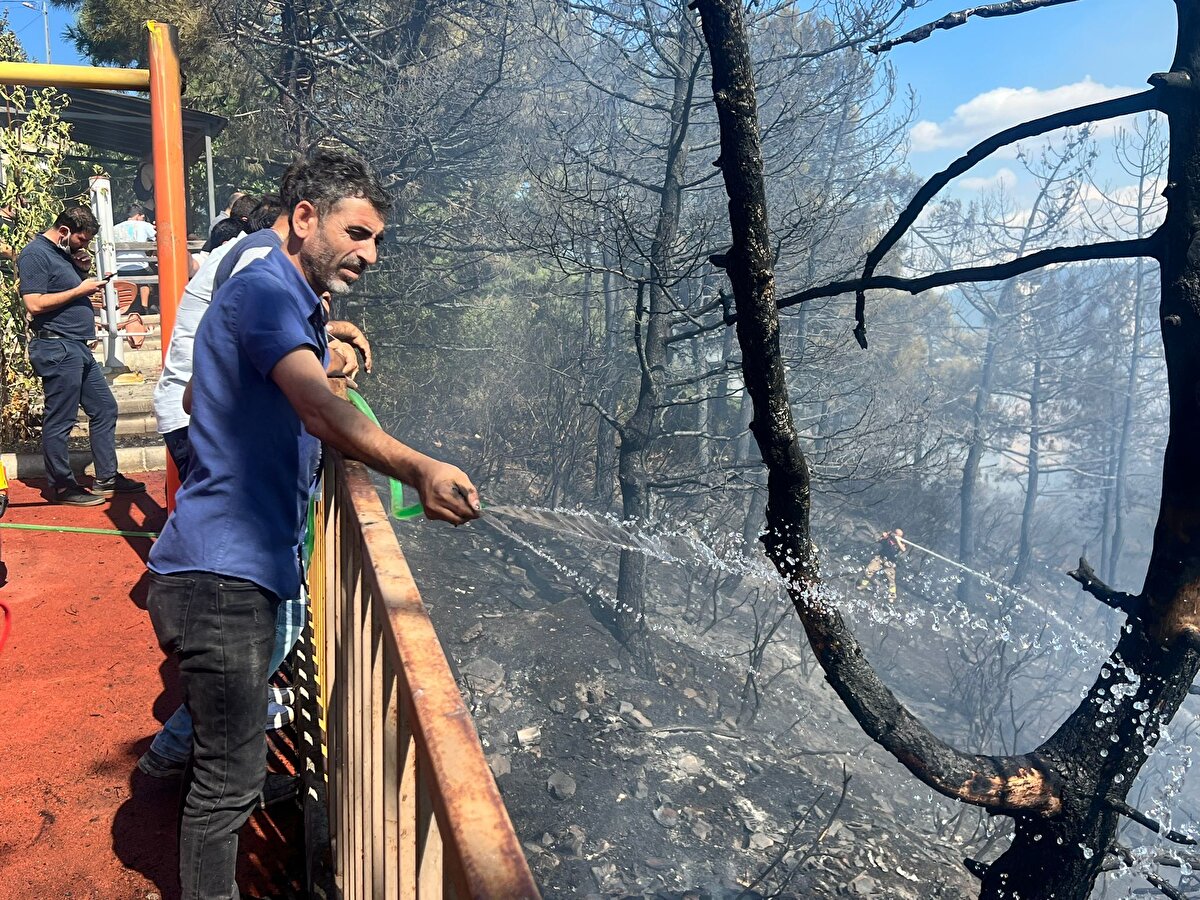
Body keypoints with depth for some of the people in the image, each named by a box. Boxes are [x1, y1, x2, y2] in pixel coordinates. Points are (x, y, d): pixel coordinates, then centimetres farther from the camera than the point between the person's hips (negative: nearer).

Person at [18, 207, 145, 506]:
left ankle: (106, 477, 22)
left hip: (78, 348, 10)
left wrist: (88, 288, 10)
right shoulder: (35, 254, -10)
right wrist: (79, 290, -14)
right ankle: (61, 486, 10)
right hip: (57, 349, -10)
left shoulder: (62, 253, 18)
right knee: (60, 421, -1)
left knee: (105, 408, 13)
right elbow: (35, 303, -19)